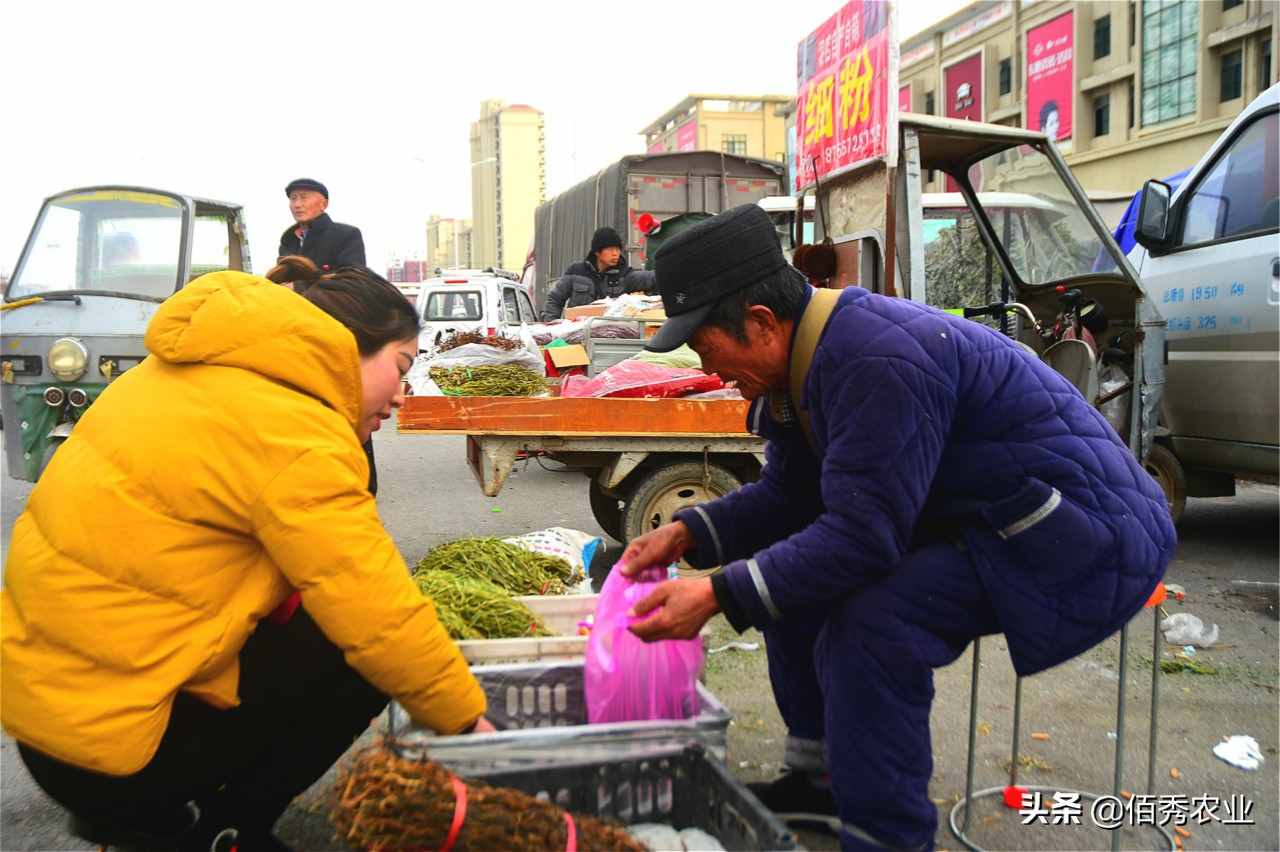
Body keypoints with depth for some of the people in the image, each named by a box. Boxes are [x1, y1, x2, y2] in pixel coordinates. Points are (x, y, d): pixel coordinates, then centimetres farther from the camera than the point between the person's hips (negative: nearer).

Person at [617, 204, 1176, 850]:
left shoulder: (880, 361, -29)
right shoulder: (810, 350, 1)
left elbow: (862, 535, -30)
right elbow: (786, 496, 9)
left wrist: (718, 596, -29)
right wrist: (688, 533, -4)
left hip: (1087, 536, -10)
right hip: (981, 523, 10)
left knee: (872, 617, -29)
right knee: (793, 567, 9)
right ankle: (822, 776, 20)